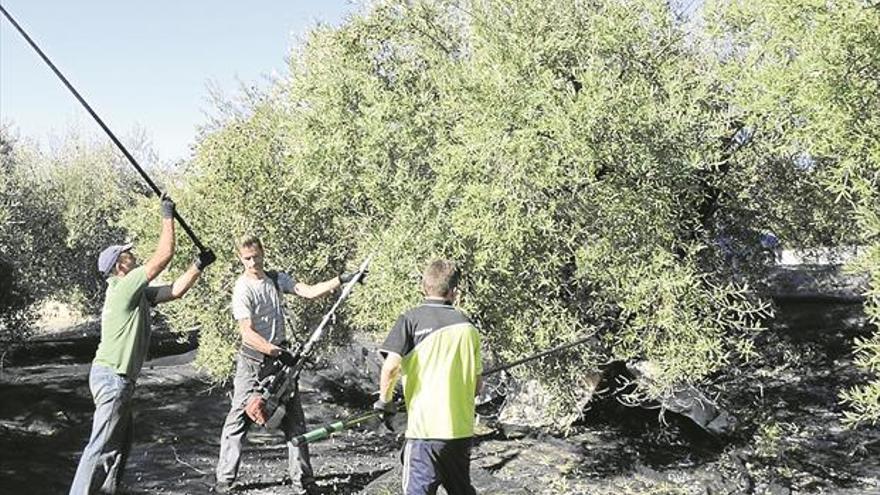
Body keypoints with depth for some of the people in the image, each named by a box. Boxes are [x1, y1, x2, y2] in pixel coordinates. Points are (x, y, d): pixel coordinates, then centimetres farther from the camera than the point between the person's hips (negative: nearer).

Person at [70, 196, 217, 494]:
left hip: (118, 378, 10)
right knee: (102, 446, -8)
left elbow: (175, 291, 16)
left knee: (121, 441, 18)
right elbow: (164, 255, -17)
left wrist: (199, 266, 11)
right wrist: (168, 216, -9)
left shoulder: (138, 292, 12)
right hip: (112, 377, -10)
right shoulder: (124, 286, -14)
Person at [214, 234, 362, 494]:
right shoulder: (242, 289, -12)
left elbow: (309, 291, -6)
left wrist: (341, 280, -17)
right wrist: (277, 352, -27)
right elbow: (248, 334, -18)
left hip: (280, 355, 5)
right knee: (239, 420, 0)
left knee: (294, 420, 6)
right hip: (253, 359, -5)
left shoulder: (277, 278, 4)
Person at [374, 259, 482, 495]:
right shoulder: (467, 325, 8)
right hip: (462, 429, 5)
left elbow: (390, 367, -16)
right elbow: (477, 385, 10)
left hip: (425, 428, -5)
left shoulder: (411, 319, -5)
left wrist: (385, 401, 0)